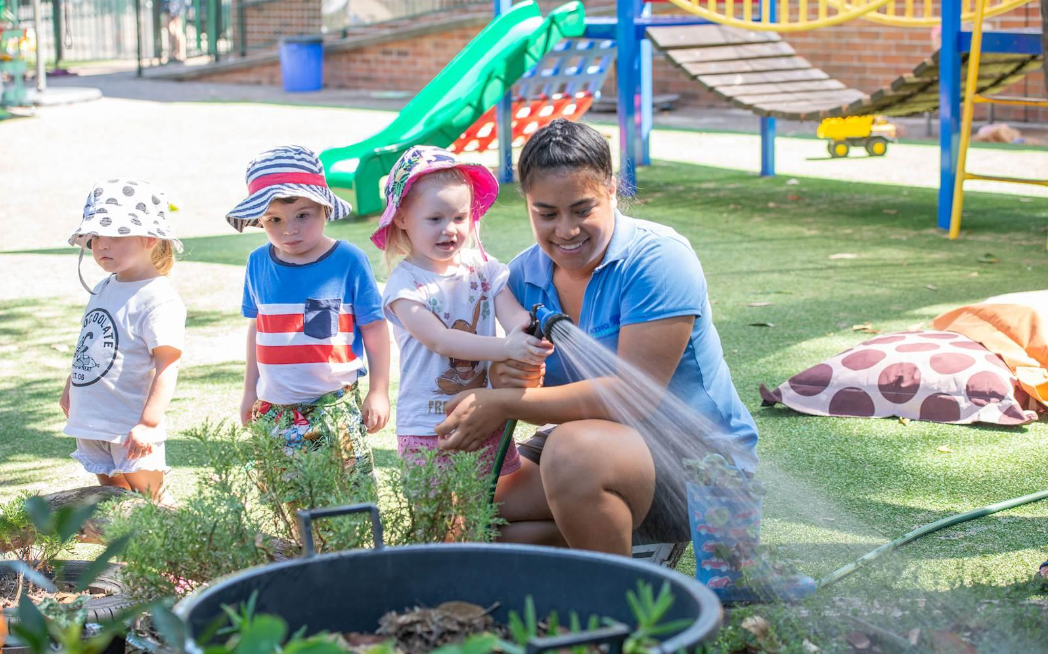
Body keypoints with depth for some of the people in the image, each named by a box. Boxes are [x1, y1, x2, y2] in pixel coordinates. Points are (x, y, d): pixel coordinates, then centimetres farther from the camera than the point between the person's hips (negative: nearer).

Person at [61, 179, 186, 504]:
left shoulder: (159, 300, -18)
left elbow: (167, 365, -23)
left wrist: (149, 423, -27)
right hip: (91, 422, 9)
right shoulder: (103, 290, 10)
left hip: (131, 429, -9)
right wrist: (70, 388, 28)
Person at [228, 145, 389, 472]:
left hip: (335, 404, -3)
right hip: (273, 407, 3)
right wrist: (250, 390, 19)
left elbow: (374, 328, -2)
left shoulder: (348, 261, -8)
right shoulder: (258, 263, 3)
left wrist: (379, 391, -1)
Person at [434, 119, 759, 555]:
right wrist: (507, 376, -23)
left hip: (699, 457, -7)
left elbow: (633, 394, -25)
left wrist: (503, 403, -25)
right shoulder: (524, 274, 3)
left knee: (575, 448, -36)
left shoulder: (659, 259, -18)